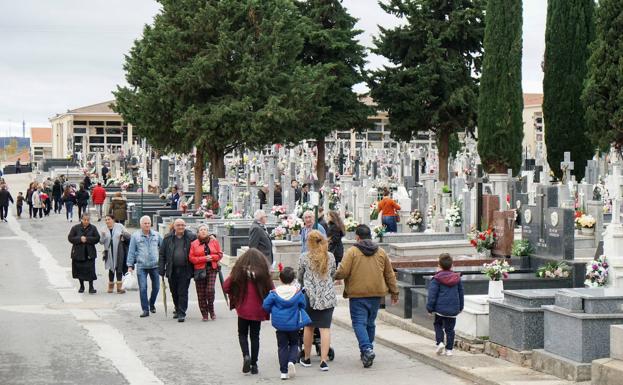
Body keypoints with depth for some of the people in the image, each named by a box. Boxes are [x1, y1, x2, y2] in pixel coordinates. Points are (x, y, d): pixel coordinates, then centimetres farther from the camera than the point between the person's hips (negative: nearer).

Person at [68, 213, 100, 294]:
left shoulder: (93, 228, 3)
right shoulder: (75, 228, 1)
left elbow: (97, 238, -4)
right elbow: (70, 238, -4)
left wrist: (87, 239, -16)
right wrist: (80, 239, -18)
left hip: (89, 253, -1)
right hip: (78, 253, 1)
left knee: (90, 270, -8)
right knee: (79, 270, 8)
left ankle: (91, 287, -2)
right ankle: (81, 286, 25)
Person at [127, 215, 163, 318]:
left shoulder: (156, 235, 5)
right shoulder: (135, 236, 0)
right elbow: (131, 251, 1)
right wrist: (130, 265, -3)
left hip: (155, 265, 2)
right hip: (141, 266, -2)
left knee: (156, 287, 9)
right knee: (143, 288, -5)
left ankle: (151, 304, 33)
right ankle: (145, 309, 1)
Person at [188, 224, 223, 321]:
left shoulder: (214, 241, 7)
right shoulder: (194, 244, 4)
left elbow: (220, 254, 8)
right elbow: (191, 258, -2)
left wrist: (212, 257, -11)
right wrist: (204, 258, -13)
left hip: (212, 269, 0)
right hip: (199, 270, 0)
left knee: (210, 290, -14)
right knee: (201, 294, 2)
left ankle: (211, 309, 11)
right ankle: (204, 314, 12)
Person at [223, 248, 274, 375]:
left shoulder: (239, 271, -9)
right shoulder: (263, 272, -10)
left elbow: (226, 287, -8)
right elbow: (272, 291, -10)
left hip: (243, 309, -1)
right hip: (257, 311, 1)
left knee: (242, 334, 18)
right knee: (255, 336, 13)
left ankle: (246, 355, -6)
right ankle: (254, 364, 14)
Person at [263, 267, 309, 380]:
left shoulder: (275, 292, -8)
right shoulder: (298, 292, -9)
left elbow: (266, 305, -6)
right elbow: (303, 305, 1)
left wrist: (273, 312, 13)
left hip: (279, 324, 1)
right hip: (293, 324, 0)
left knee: (282, 346, 9)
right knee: (294, 344, 16)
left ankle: (284, 371, 7)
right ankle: (291, 361, -12)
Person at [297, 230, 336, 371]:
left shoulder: (304, 257, -4)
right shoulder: (330, 256, 3)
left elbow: (300, 277, 8)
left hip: (310, 295, -1)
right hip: (328, 296, 1)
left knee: (308, 327, 12)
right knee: (325, 328, 0)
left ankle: (307, 358, 23)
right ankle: (324, 360, -6)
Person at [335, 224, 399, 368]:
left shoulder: (352, 252, -6)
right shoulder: (381, 252, 9)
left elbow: (343, 272, -14)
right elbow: (390, 274, 14)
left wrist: (335, 276, 8)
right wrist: (394, 292, 22)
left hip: (357, 294, -5)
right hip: (376, 293, 5)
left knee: (359, 323, -4)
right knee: (370, 323, 17)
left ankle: (367, 349, -22)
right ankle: (368, 349, 25)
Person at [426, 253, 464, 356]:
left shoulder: (437, 279, -9)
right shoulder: (457, 278, 6)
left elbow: (432, 295, -9)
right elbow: (461, 293, 15)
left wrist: (430, 308, -1)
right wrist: (460, 307, 26)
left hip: (440, 308, -3)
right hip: (453, 309, 3)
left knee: (438, 325, 16)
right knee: (450, 328, 10)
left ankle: (440, 342, -2)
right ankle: (449, 349, 9)